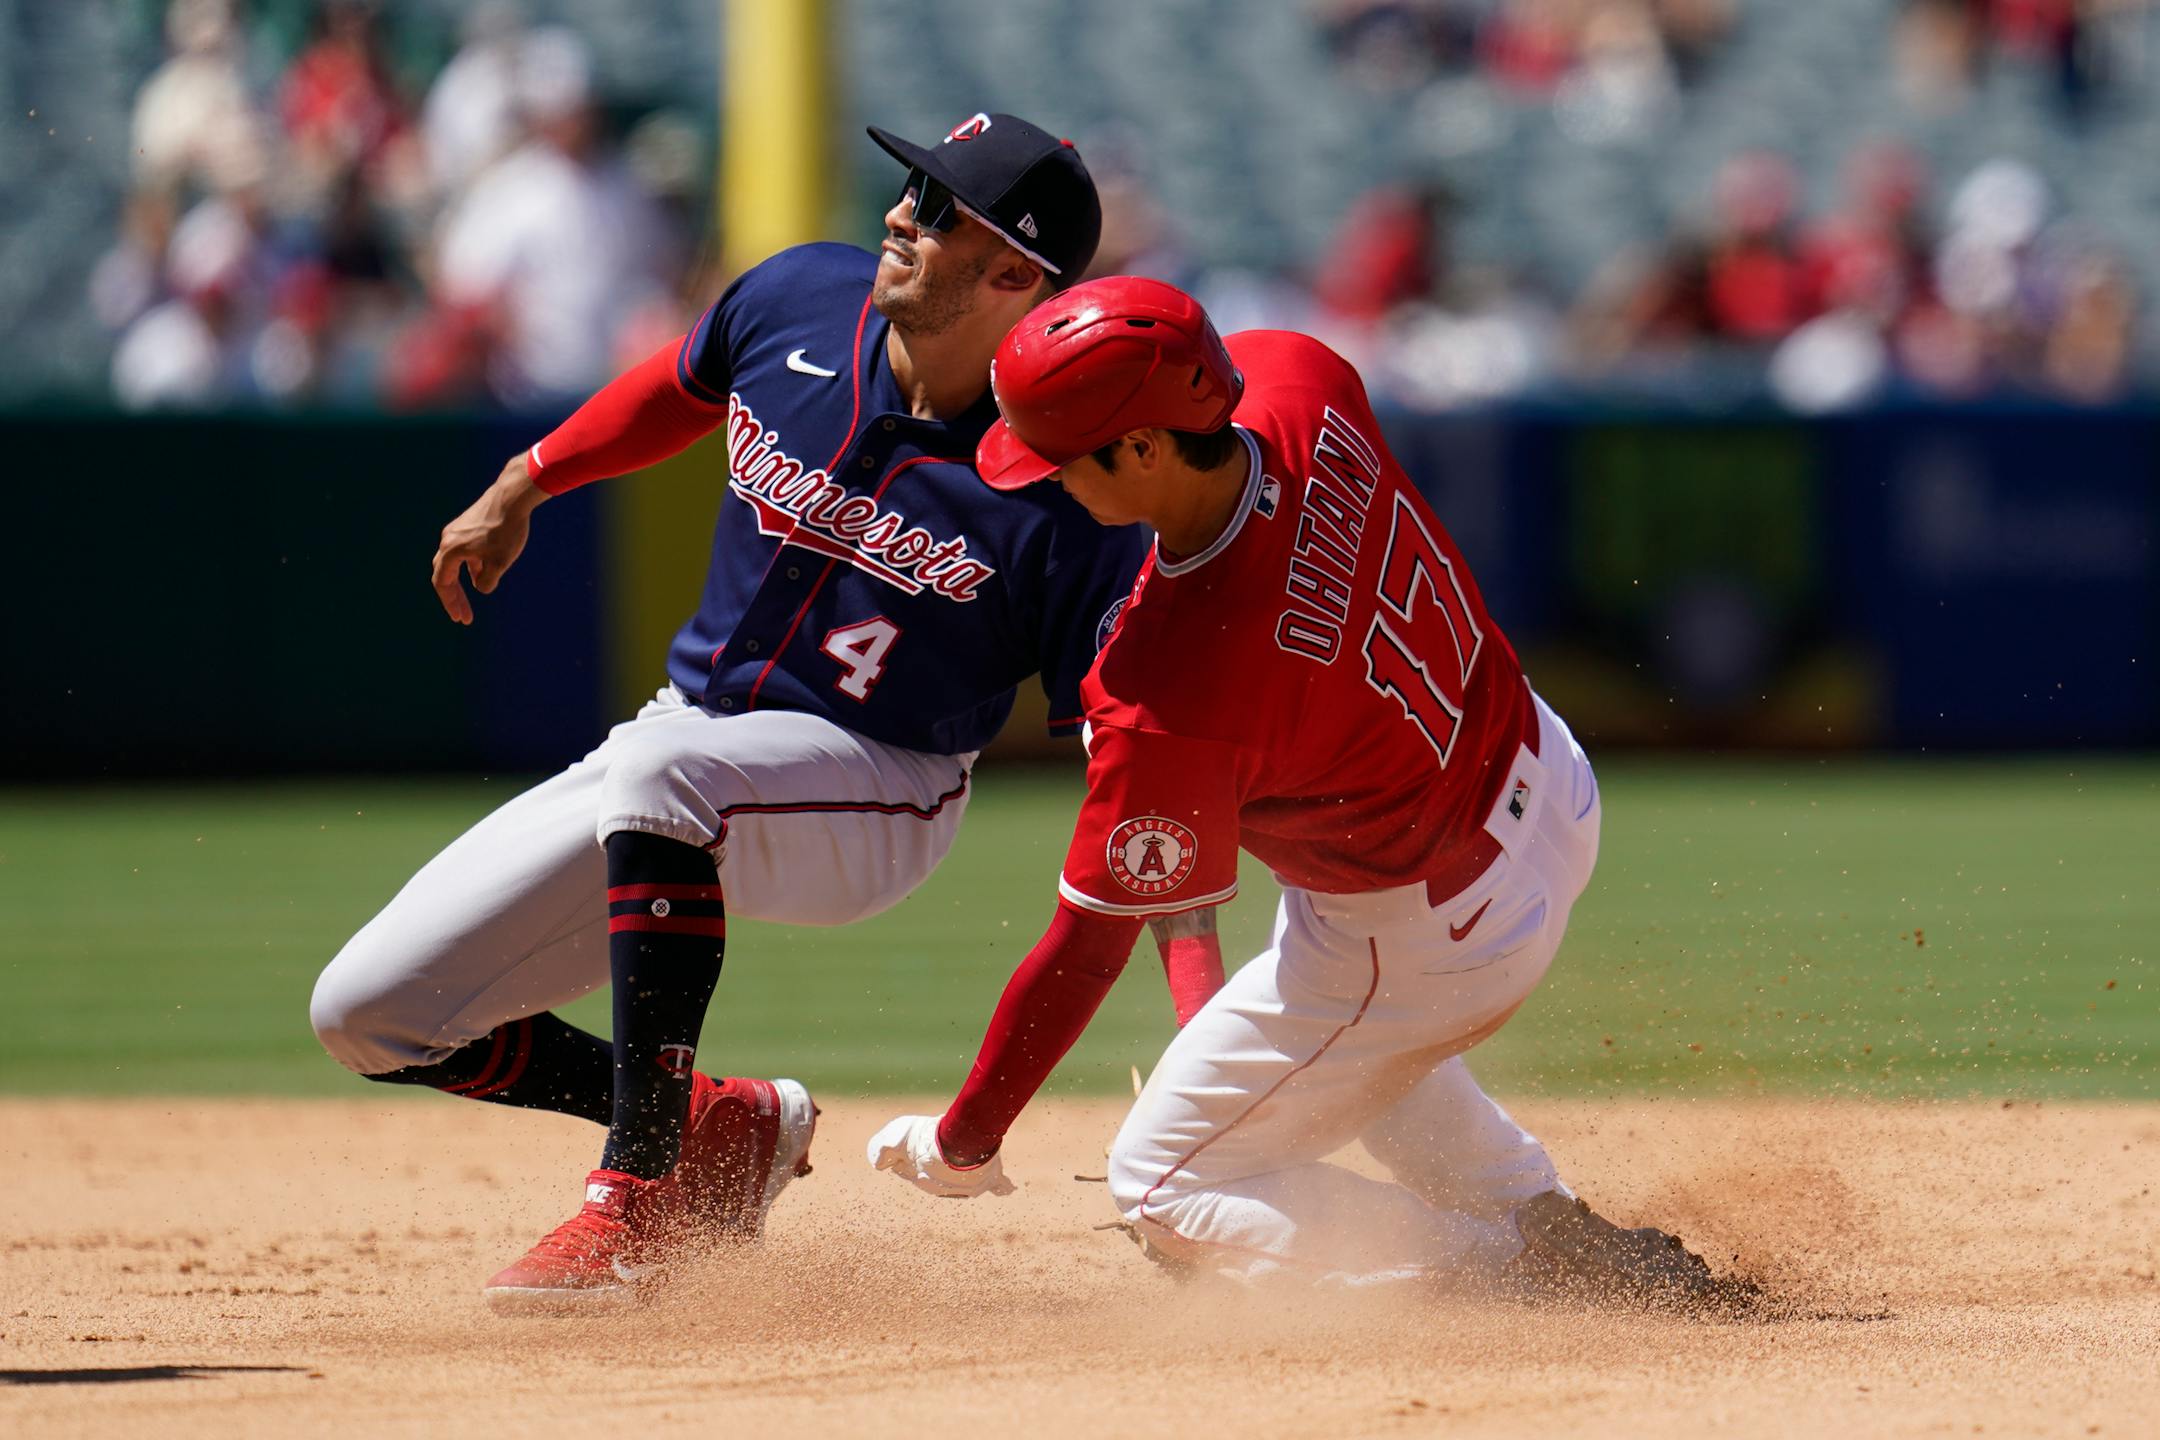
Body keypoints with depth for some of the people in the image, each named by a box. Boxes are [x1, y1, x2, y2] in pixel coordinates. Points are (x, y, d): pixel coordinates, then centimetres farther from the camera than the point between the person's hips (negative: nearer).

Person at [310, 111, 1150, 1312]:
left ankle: (641, 1197, -35)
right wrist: (522, 486, 19)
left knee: (664, 769, -41)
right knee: (371, 1010, -1)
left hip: (879, 795, -6)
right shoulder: (802, 301, -8)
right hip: (695, 730, 6)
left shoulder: (1061, 500, -23)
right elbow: (684, 389, 16)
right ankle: (720, 1125, 14)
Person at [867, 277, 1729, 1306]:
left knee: (1164, 1190, 7)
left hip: (1437, 940, -8)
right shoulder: (1297, 379, -20)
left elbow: (1085, 952, -26)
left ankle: (1529, 1266, 1)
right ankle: (1548, 1216, 32)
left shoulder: (1170, 699, -37)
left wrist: (961, 1144, -14)